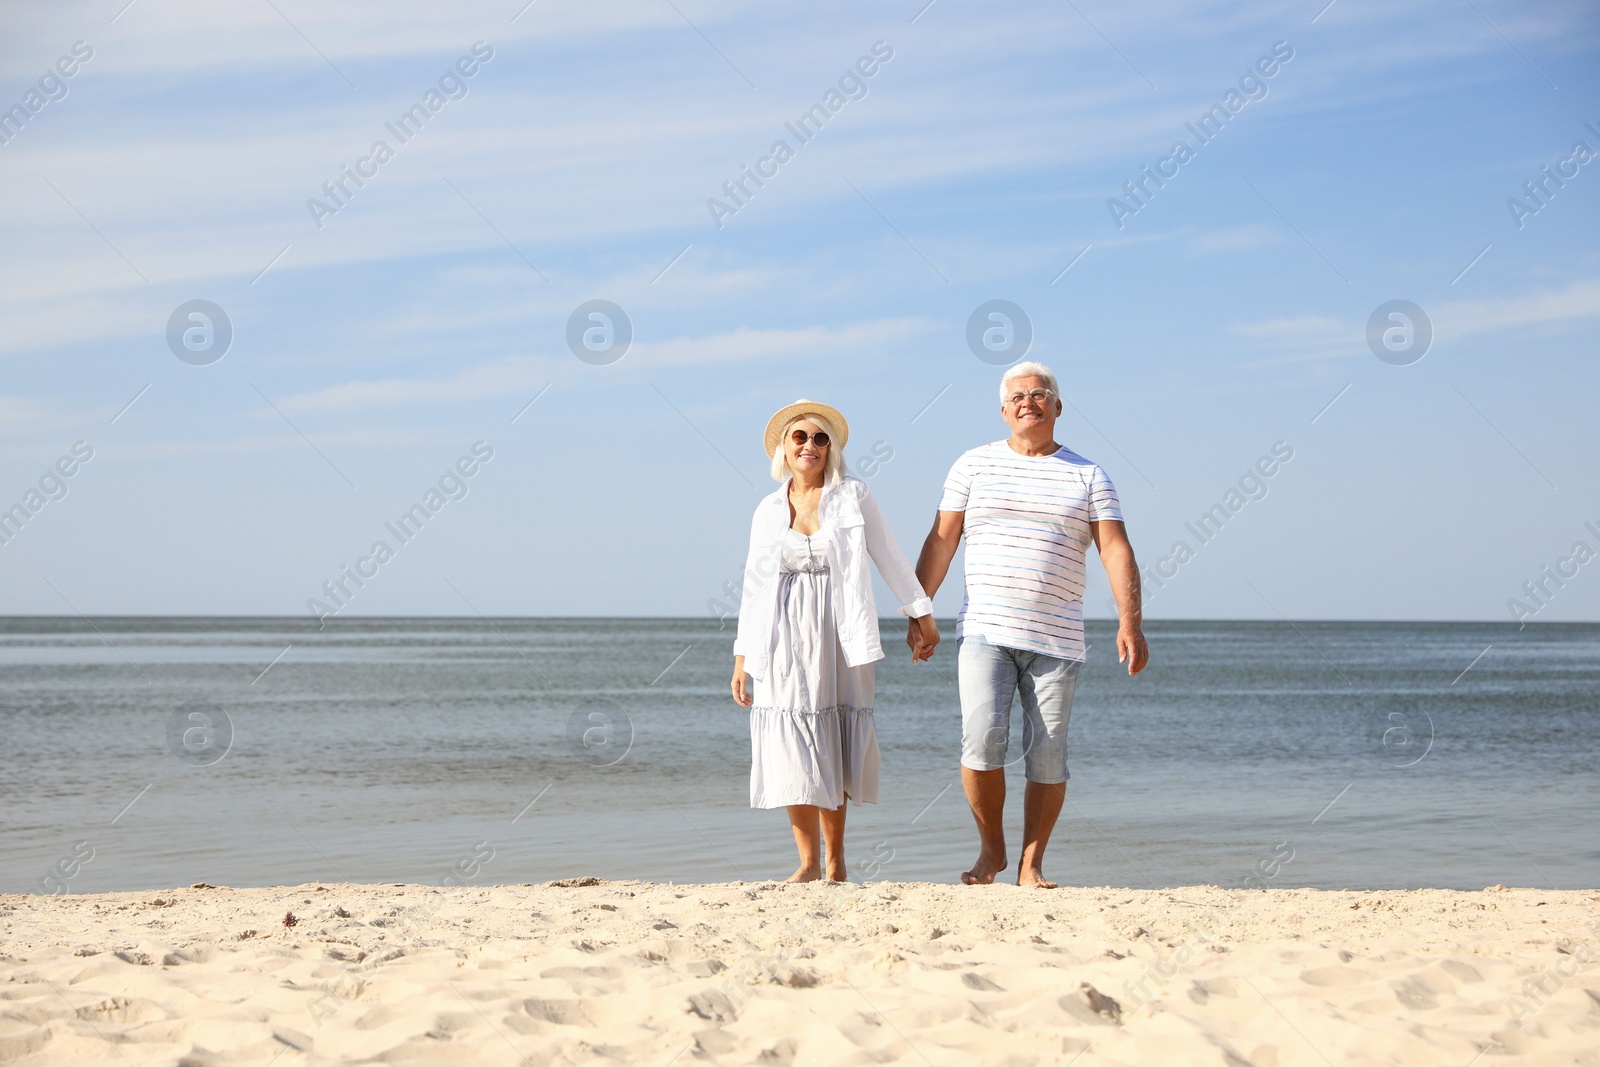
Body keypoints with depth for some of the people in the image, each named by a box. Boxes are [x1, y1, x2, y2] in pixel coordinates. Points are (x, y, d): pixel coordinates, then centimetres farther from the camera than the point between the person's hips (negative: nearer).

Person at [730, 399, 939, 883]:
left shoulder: (852, 497, 3)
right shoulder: (768, 510, 10)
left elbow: (890, 558, 6)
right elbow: (754, 585, 12)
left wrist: (921, 613, 4)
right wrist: (742, 656, 9)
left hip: (837, 640, -1)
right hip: (784, 644, 2)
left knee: (832, 754, 1)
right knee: (793, 754, -4)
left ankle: (835, 861, 11)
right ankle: (808, 861, 2)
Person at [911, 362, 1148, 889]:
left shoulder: (1088, 476, 8)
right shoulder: (974, 465, 9)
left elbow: (1116, 550, -1)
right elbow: (941, 541, 8)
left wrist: (1130, 621, -14)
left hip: (1056, 641, 1)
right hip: (985, 631, 0)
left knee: (1047, 757, -1)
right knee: (982, 738, -15)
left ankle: (1031, 864, 12)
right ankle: (990, 848, 5)